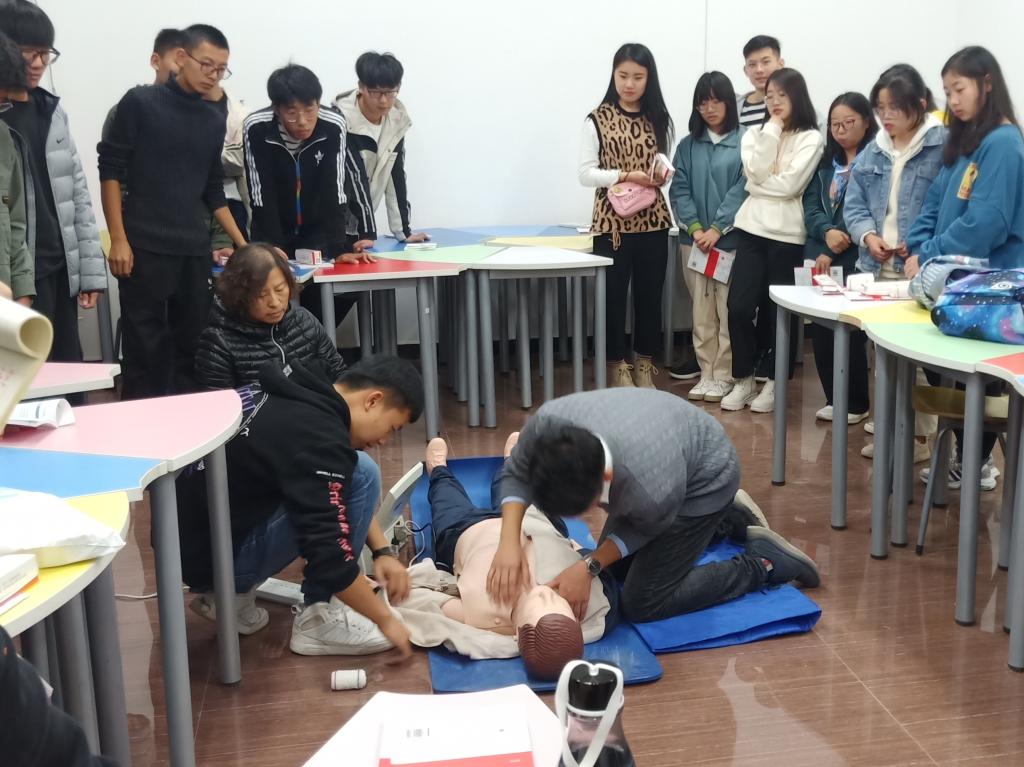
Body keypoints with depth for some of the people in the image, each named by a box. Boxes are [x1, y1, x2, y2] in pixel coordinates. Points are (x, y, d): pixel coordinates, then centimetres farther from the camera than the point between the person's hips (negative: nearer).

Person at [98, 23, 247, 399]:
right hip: (144, 247, -5)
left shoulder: (214, 120, 12)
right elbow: (111, 171, -3)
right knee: (144, 350, -3)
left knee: (191, 347, 7)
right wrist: (118, 239, -10)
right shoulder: (140, 102, -2)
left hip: (195, 251, 5)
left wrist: (243, 244, 12)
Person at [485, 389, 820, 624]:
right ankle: (727, 517, 32)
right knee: (618, 566, 20)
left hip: (703, 479, -6)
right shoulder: (547, 423, -34)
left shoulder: (650, 490, -43)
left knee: (643, 604, -8)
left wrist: (589, 566, -24)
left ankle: (763, 562, 7)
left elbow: (647, 528, -18)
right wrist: (509, 543, -28)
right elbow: (516, 474, -14)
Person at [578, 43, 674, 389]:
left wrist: (663, 173, -10)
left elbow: (667, 165, 14)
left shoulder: (658, 119, 7)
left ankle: (645, 367, 21)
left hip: (653, 222, 3)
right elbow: (586, 173, -8)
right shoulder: (597, 120, -3)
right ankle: (617, 367, 16)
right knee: (614, 296, 3)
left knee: (649, 295, 9)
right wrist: (624, 175, -20)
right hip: (612, 223, -3)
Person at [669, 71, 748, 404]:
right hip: (695, 241, 3)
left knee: (728, 311, 0)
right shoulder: (688, 145, 9)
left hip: (732, 240, -3)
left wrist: (717, 228, -14)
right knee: (702, 311, 7)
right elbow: (679, 190, 4)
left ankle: (724, 376, 9)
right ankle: (707, 374, 15)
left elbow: (743, 189, -8)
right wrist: (695, 228, -10)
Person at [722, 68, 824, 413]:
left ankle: (774, 382, 17)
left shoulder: (811, 138, 0)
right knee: (739, 306, -3)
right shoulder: (755, 134, 13)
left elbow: (790, 184, -13)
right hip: (752, 229, 3)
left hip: (787, 234, -3)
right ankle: (744, 379, 12)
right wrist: (773, 129, -4)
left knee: (779, 311, 3)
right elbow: (756, 173, -7)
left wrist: (760, 185, -4)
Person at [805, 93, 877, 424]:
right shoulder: (825, 162, 16)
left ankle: (857, 403, 14)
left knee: (850, 332, -1)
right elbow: (811, 206, 6)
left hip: (855, 261, -6)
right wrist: (827, 231, -14)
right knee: (821, 332, 6)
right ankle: (834, 399, 20)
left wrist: (834, 251, -15)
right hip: (819, 259, 6)